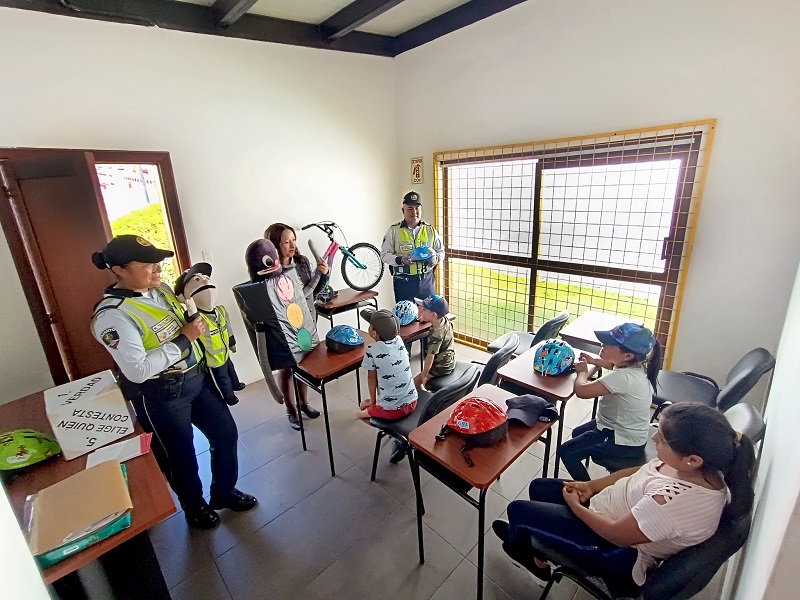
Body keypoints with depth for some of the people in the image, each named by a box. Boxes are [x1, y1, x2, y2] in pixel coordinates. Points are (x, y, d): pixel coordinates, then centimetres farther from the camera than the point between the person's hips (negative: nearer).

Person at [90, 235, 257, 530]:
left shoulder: (161, 289, 1)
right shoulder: (112, 315, -22)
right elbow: (138, 371, -27)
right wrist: (185, 339, -25)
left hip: (197, 377, 7)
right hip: (160, 395, -7)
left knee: (225, 433, 16)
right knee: (180, 454, 15)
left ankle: (224, 492, 40)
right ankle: (194, 506, 44)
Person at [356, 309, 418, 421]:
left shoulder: (372, 350, -13)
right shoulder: (399, 341, -4)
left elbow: (372, 378, -1)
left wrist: (372, 401, 9)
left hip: (392, 410, -4)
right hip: (412, 403, 4)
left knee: (360, 413, 21)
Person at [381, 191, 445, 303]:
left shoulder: (430, 230, 7)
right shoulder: (394, 230, 1)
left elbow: (441, 251, 14)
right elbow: (384, 254, -1)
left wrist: (436, 258, -9)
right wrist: (400, 260, -19)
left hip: (427, 281, 2)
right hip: (403, 281, -2)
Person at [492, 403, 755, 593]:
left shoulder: (672, 502, -41)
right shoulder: (701, 468, -14)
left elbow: (618, 535, -26)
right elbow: (641, 471, 2)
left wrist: (576, 507, -10)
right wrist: (592, 486, -3)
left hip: (619, 553, -8)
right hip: (621, 511, 8)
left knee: (518, 510, 0)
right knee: (539, 488, 16)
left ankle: (519, 545, 38)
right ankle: (537, 557, 38)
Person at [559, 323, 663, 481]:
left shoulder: (623, 377, -38)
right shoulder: (635, 365, -8)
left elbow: (581, 390, -37)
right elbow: (616, 365, 18)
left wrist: (582, 372, -17)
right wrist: (593, 361, 2)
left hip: (625, 443, -9)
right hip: (625, 429, 9)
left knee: (566, 452, -1)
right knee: (577, 433, 25)